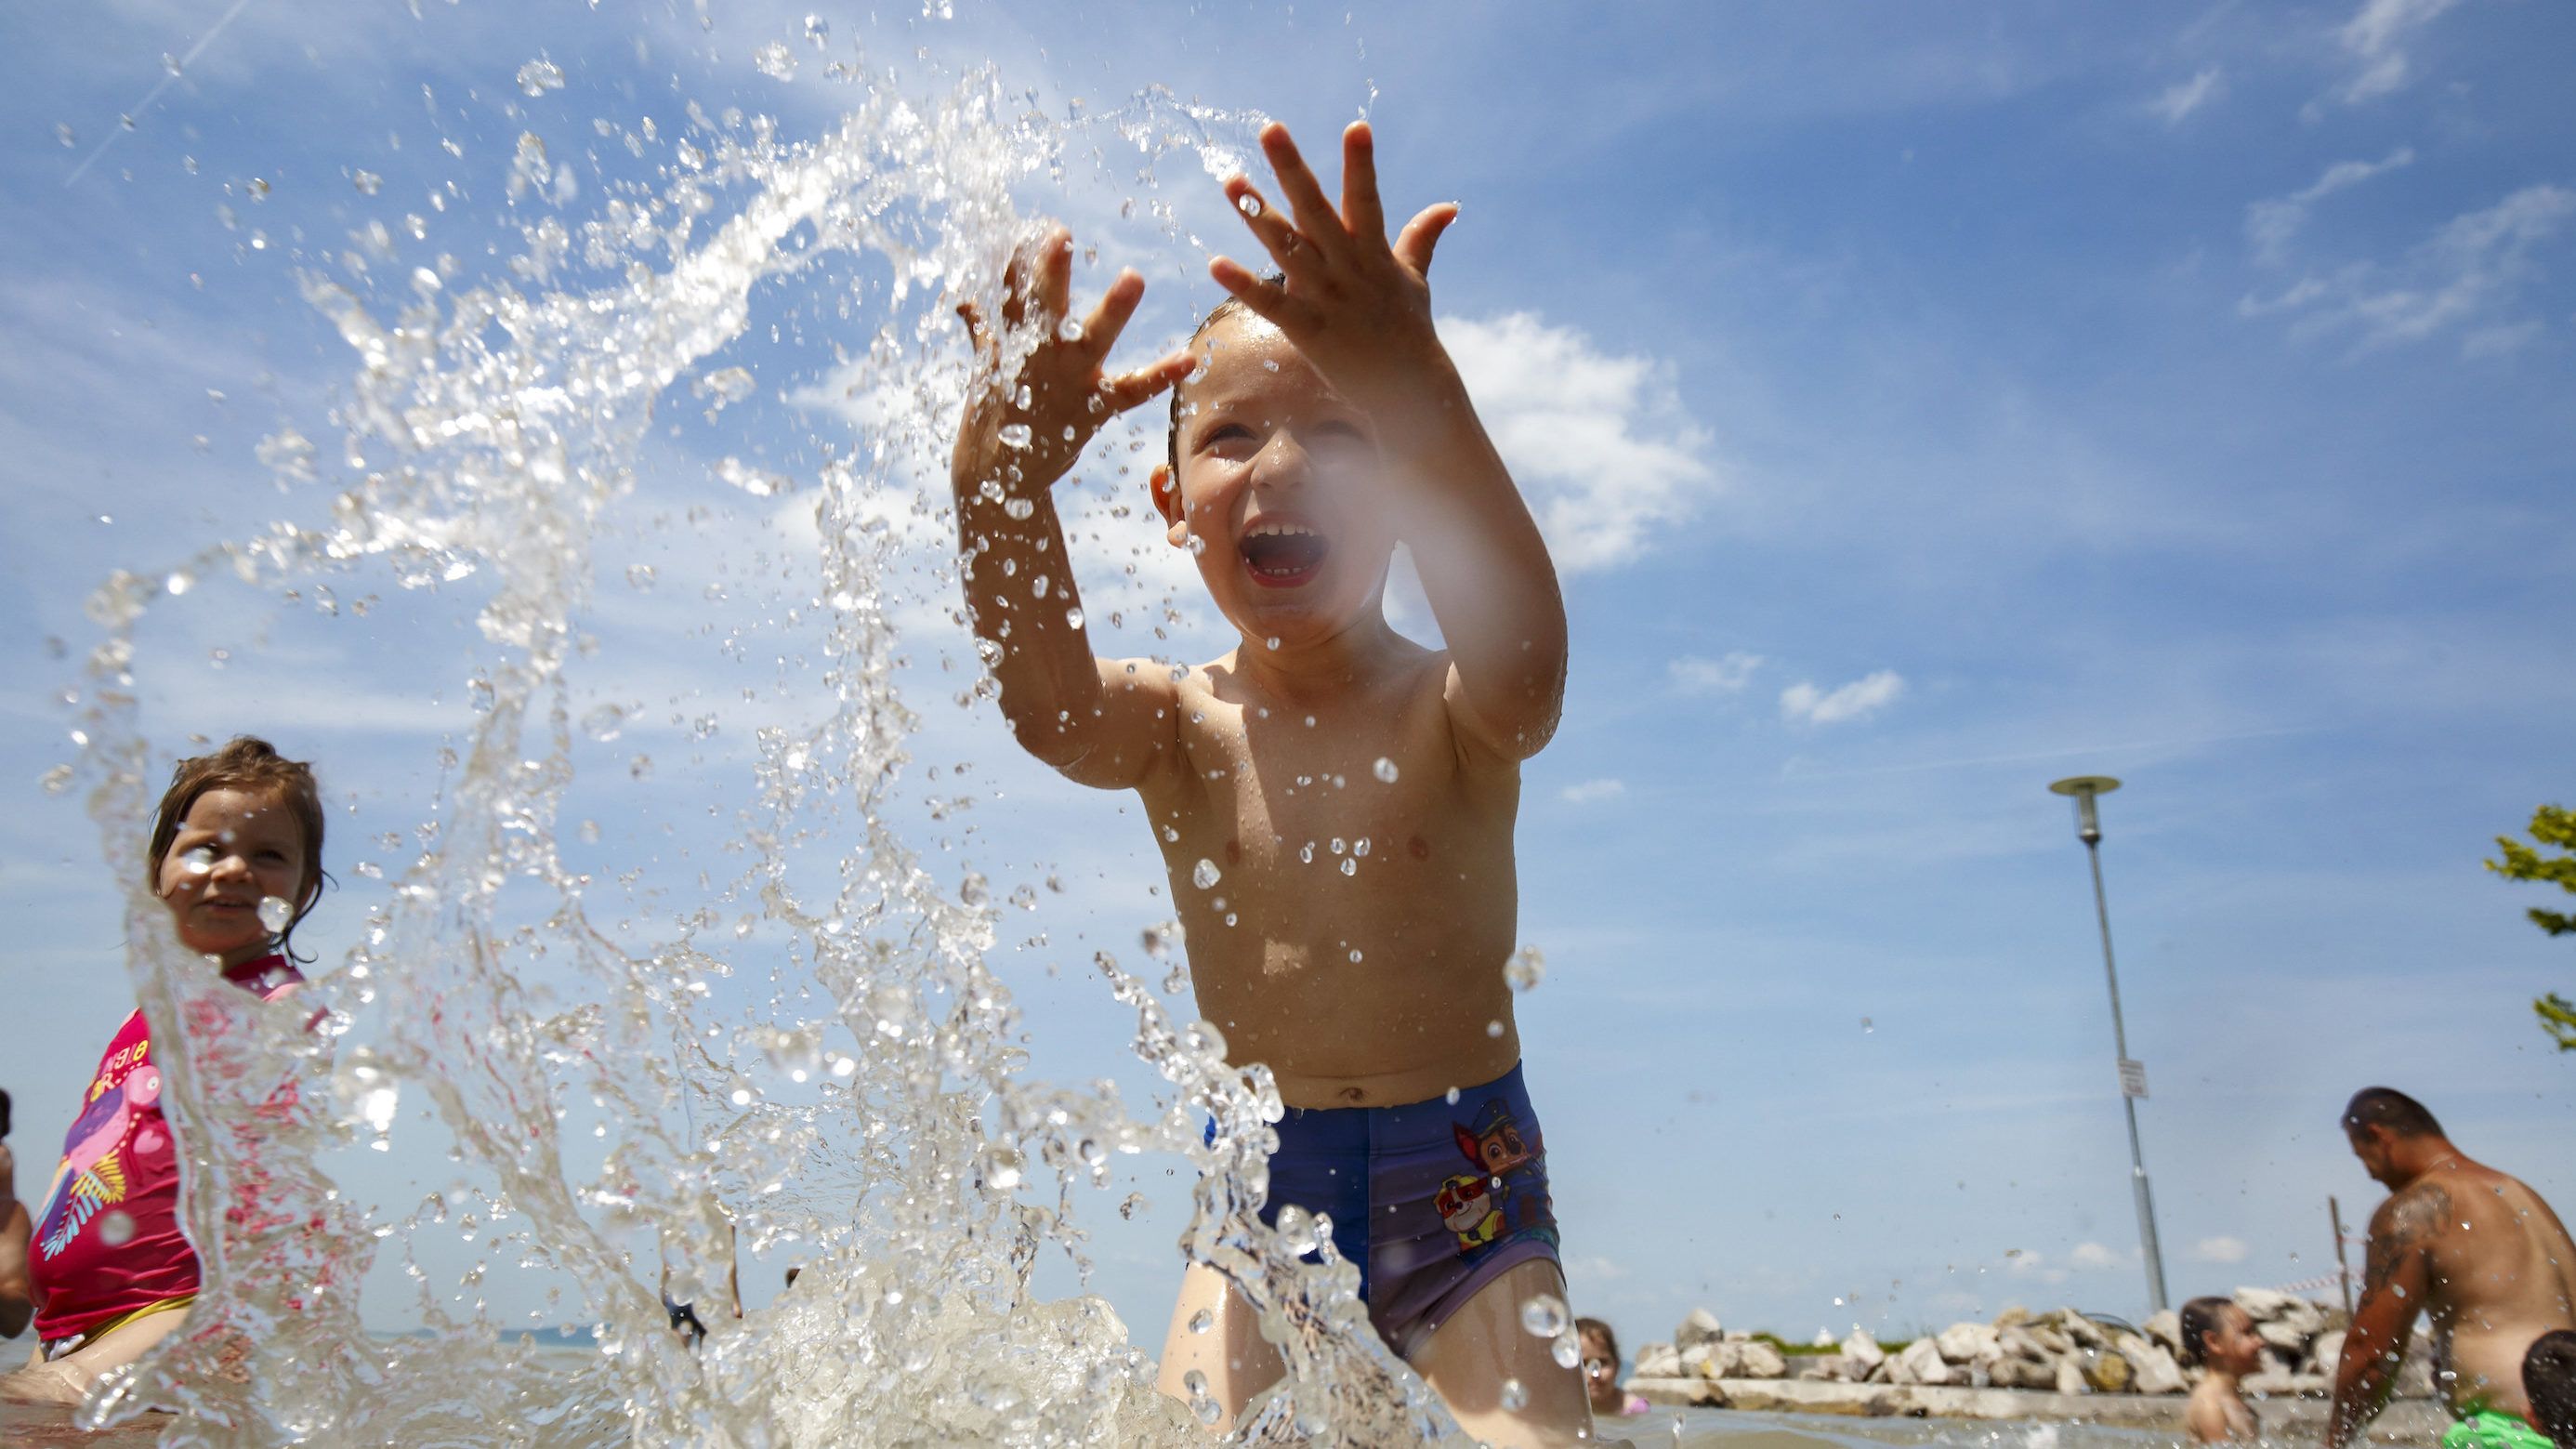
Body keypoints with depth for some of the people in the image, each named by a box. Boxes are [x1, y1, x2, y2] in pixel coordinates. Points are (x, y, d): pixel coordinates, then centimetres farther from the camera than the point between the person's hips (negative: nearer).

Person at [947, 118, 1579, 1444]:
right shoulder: (1178, 727, -4)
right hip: (1258, 1197, 2)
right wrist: (1002, 477, -47)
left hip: (1467, 1194, -1)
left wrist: (1420, 400, -53)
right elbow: (1048, 701, -27)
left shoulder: (1455, 715, -10)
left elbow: (1522, 652, -36)